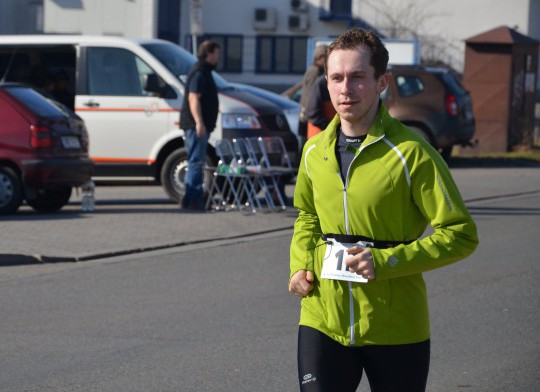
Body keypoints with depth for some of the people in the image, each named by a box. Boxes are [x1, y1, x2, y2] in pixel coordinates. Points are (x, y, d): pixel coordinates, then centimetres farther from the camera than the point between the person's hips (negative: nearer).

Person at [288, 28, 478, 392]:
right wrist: (300, 265, 5)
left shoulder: (411, 153, -12)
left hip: (396, 330, -4)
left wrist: (385, 261, -20)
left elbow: (461, 234, -12)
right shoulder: (315, 151, 5)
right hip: (323, 321, 4)